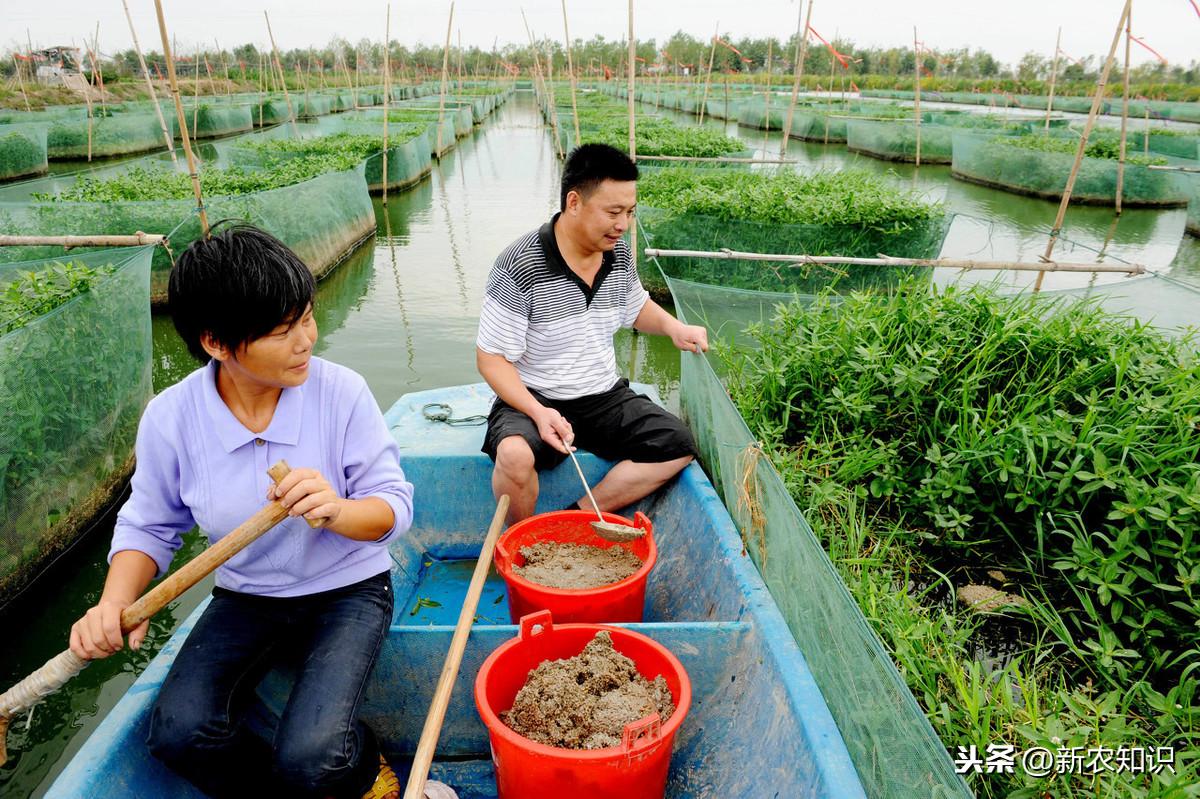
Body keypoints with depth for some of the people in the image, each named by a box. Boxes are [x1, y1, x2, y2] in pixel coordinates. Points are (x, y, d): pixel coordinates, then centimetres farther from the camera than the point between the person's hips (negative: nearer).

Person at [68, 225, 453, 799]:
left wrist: (337, 511, -36)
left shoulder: (341, 392, -18)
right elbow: (149, 525, 4)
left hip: (347, 590, -3)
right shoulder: (171, 417, -11)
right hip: (246, 598, 3)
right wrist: (114, 604, -15)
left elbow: (394, 504, -14)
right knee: (178, 734, -19)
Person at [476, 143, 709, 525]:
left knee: (678, 445, -10)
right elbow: (491, 357, -14)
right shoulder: (520, 265, -19)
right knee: (515, 456, -35)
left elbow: (636, 308, 21)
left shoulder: (620, 255, 0)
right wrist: (538, 412, -29)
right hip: (533, 398, -5)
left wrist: (673, 326, -2)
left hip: (605, 396, 6)